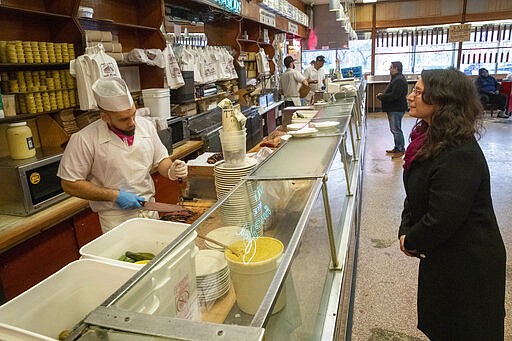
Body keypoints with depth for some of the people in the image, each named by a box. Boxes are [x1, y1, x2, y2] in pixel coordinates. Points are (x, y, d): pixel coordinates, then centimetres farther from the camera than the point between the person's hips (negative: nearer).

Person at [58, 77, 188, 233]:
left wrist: (171, 171, -14)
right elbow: (69, 184, -11)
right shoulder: (84, 140, -17)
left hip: (150, 210, 4)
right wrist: (114, 195, -17)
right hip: (116, 219, -4)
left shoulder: (146, 125, -3)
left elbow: (160, 159, 9)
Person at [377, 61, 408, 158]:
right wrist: (383, 94, 5)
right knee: (394, 129, 16)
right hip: (393, 108, 11)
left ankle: (401, 149, 2)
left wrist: (381, 97, -15)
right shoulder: (396, 78, 17)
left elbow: (394, 95, -26)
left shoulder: (399, 80, -19)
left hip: (396, 109, -11)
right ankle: (397, 148, 25)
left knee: (396, 130, -7)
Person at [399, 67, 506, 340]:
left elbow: (443, 219, -29)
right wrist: (406, 231, -3)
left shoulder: (459, 156, -30)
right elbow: (415, 195, 8)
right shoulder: (431, 138, 1)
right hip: (442, 256, 9)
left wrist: (412, 242, -12)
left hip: (468, 264, -9)